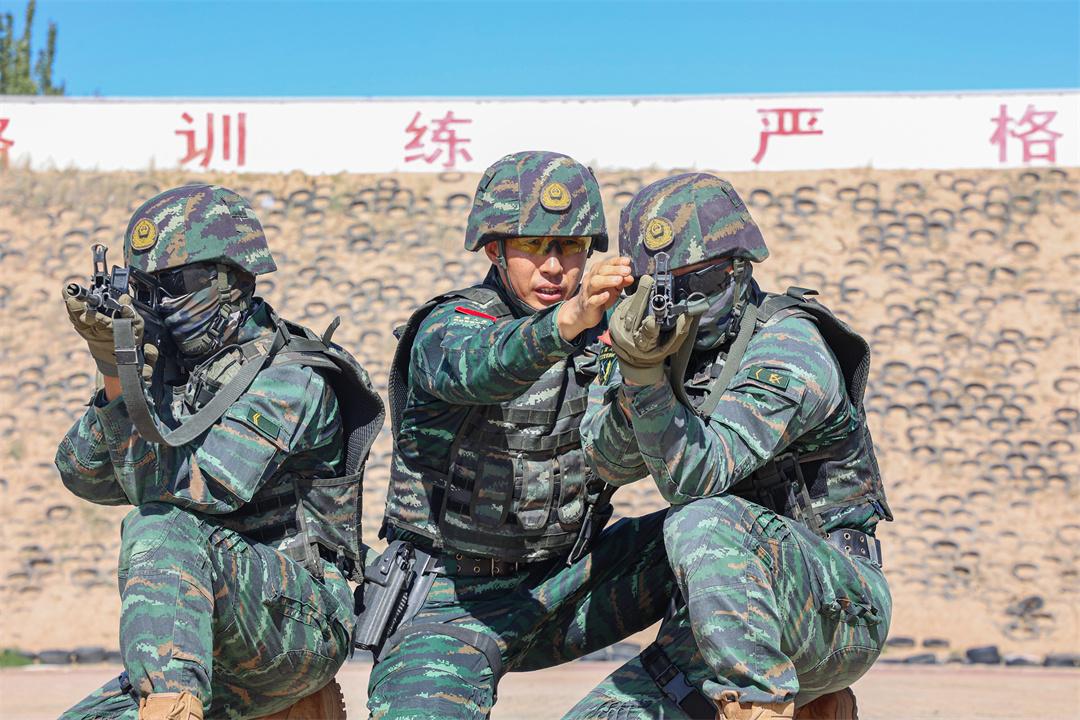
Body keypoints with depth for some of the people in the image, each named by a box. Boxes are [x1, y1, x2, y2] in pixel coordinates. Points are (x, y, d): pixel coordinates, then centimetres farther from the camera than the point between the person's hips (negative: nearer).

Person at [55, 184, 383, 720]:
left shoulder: (292, 379, -12)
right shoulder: (173, 366, 12)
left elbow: (198, 486, -22)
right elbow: (84, 475, 7)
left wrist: (122, 374, -19)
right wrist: (115, 387, -10)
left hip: (300, 621, -8)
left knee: (159, 530, -32)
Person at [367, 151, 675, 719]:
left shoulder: (602, 327, 2)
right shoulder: (446, 328, -14)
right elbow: (479, 367, -38)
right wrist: (567, 320, -58)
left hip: (562, 584, 5)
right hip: (452, 603, -5)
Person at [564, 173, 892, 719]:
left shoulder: (787, 350, -17)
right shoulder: (674, 339, 6)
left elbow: (694, 475, -25)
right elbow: (612, 461, -7)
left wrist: (646, 374, -35)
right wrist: (635, 368, -23)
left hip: (839, 609, -8)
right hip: (724, 624, 8)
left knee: (702, 525, -35)